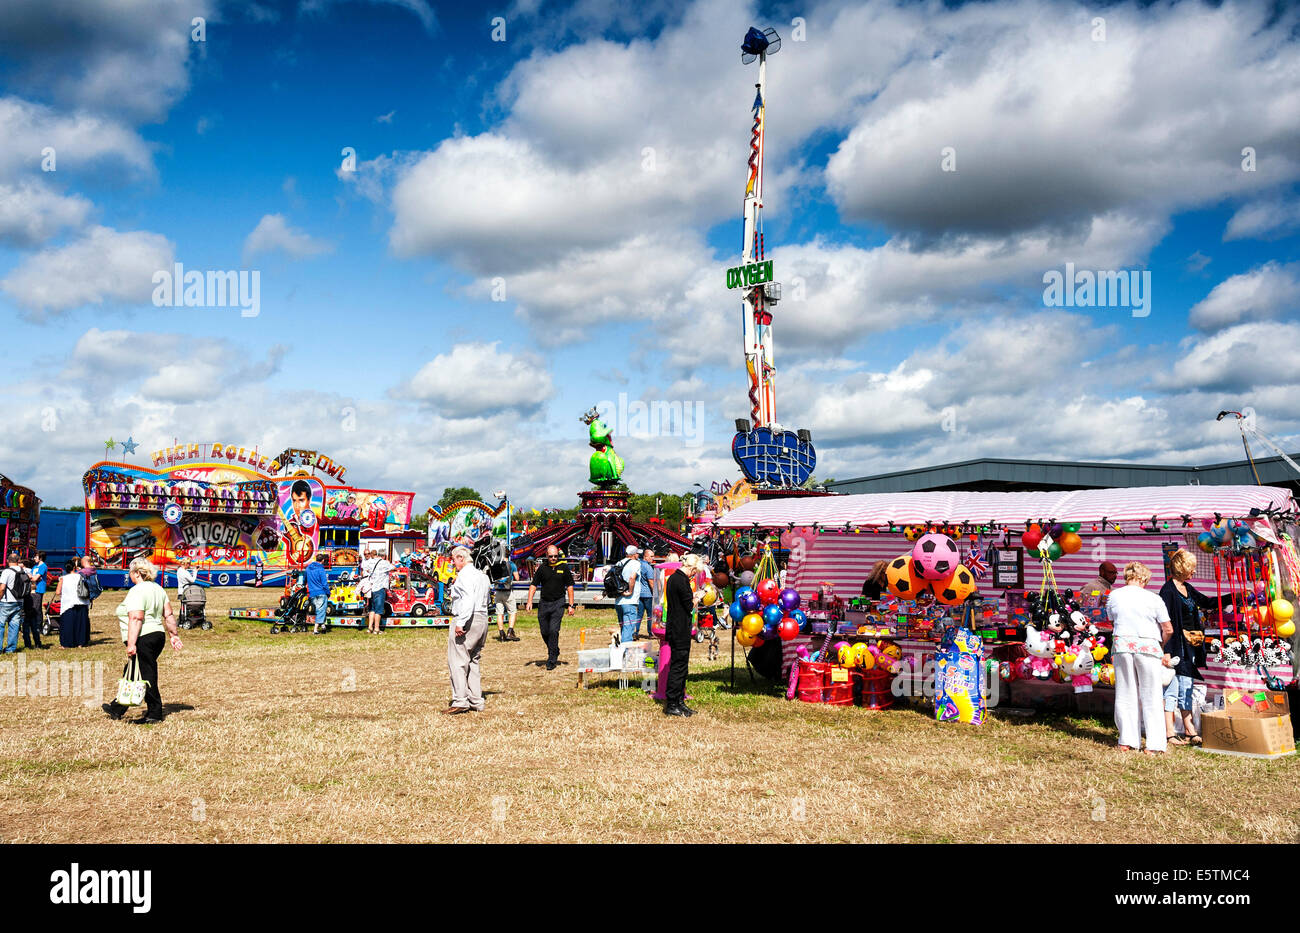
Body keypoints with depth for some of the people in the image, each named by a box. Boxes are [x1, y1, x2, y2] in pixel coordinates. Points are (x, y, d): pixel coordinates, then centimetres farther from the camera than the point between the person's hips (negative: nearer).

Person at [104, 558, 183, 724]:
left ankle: (155, 714, 2)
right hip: (158, 635, 9)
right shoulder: (158, 589, 13)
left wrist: (131, 643, -25)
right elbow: (168, 615, 14)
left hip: (144, 639, -9)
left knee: (147, 676, -3)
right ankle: (118, 708, 27)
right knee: (133, 674, 17)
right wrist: (174, 635, 17)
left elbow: (136, 619, -23)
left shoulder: (137, 591, -14)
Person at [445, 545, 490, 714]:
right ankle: (476, 702, 13)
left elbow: (468, 599, -21)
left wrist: (460, 623, -25)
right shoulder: (482, 575, 20)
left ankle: (460, 701, -12)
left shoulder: (465, 575, -9)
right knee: (473, 662, 14)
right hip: (483, 619, 10)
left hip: (466, 620, -10)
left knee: (457, 662, -8)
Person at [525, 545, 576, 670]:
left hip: (558, 603, -3)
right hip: (544, 603, 3)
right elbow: (533, 585, 8)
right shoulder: (542, 568, 5)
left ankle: (552, 660, -5)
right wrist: (529, 601, -4)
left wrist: (570, 605, 1)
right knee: (544, 632, 5)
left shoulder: (564, 567, 2)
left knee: (553, 630, -13)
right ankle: (555, 652, 30)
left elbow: (569, 586, 6)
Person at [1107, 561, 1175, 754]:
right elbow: (1168, 630, -1)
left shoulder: (1113, 596, 4)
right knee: (1151, 697, 4)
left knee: (1125, 695, 11)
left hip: (1122, 645, 3)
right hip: (1147, 646, -2)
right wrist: (1162, 646, 17)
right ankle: (1155, 745, 3)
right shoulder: (1153, 599, -4)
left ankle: (1127, 741, 12)